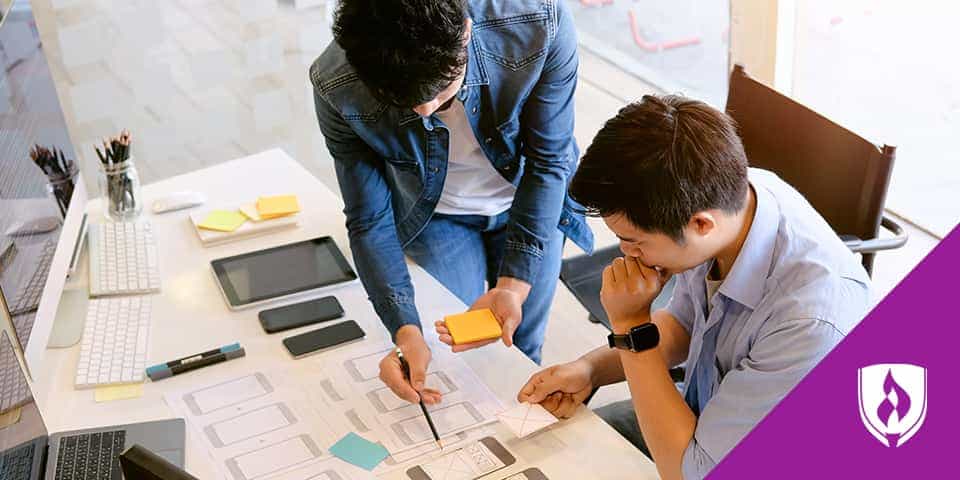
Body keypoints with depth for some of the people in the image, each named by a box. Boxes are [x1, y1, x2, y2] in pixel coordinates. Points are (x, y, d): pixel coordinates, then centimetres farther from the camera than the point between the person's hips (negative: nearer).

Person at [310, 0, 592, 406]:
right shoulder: (337, 88, -33)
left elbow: (548, 161, -22)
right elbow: (370, 221, -20)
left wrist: (514, 285, -30)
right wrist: (406, 332, -32)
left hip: (529, 204, 1)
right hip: (437, 217, 0)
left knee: (521, 354, 12)